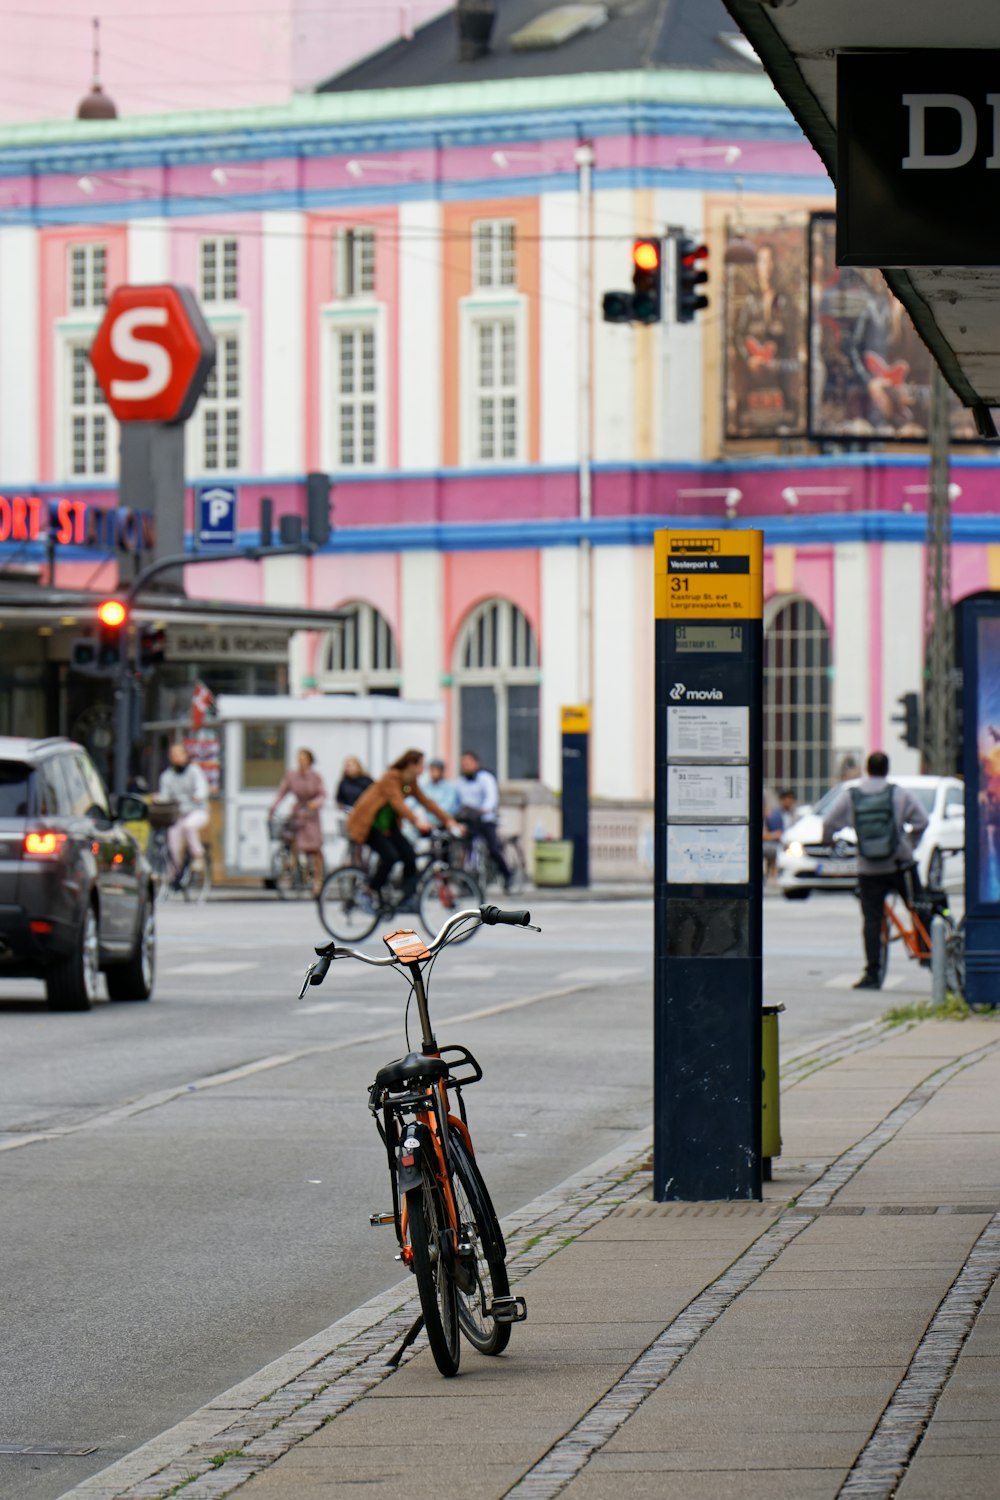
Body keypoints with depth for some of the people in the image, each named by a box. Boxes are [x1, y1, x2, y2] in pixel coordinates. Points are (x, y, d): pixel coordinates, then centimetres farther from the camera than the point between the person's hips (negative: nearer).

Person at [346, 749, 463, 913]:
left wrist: (448, 820, -5)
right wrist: (417, 821, -46)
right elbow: (398, 802, -33)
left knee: (409, 855, -11)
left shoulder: (411, 783, 4)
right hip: (368, 823, -8)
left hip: (387, 824, 8)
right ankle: (371, 892, -8)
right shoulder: (391, 778, -21)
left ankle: (408, 897, -6)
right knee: (390, 856, -25)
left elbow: (426, 802, 3)